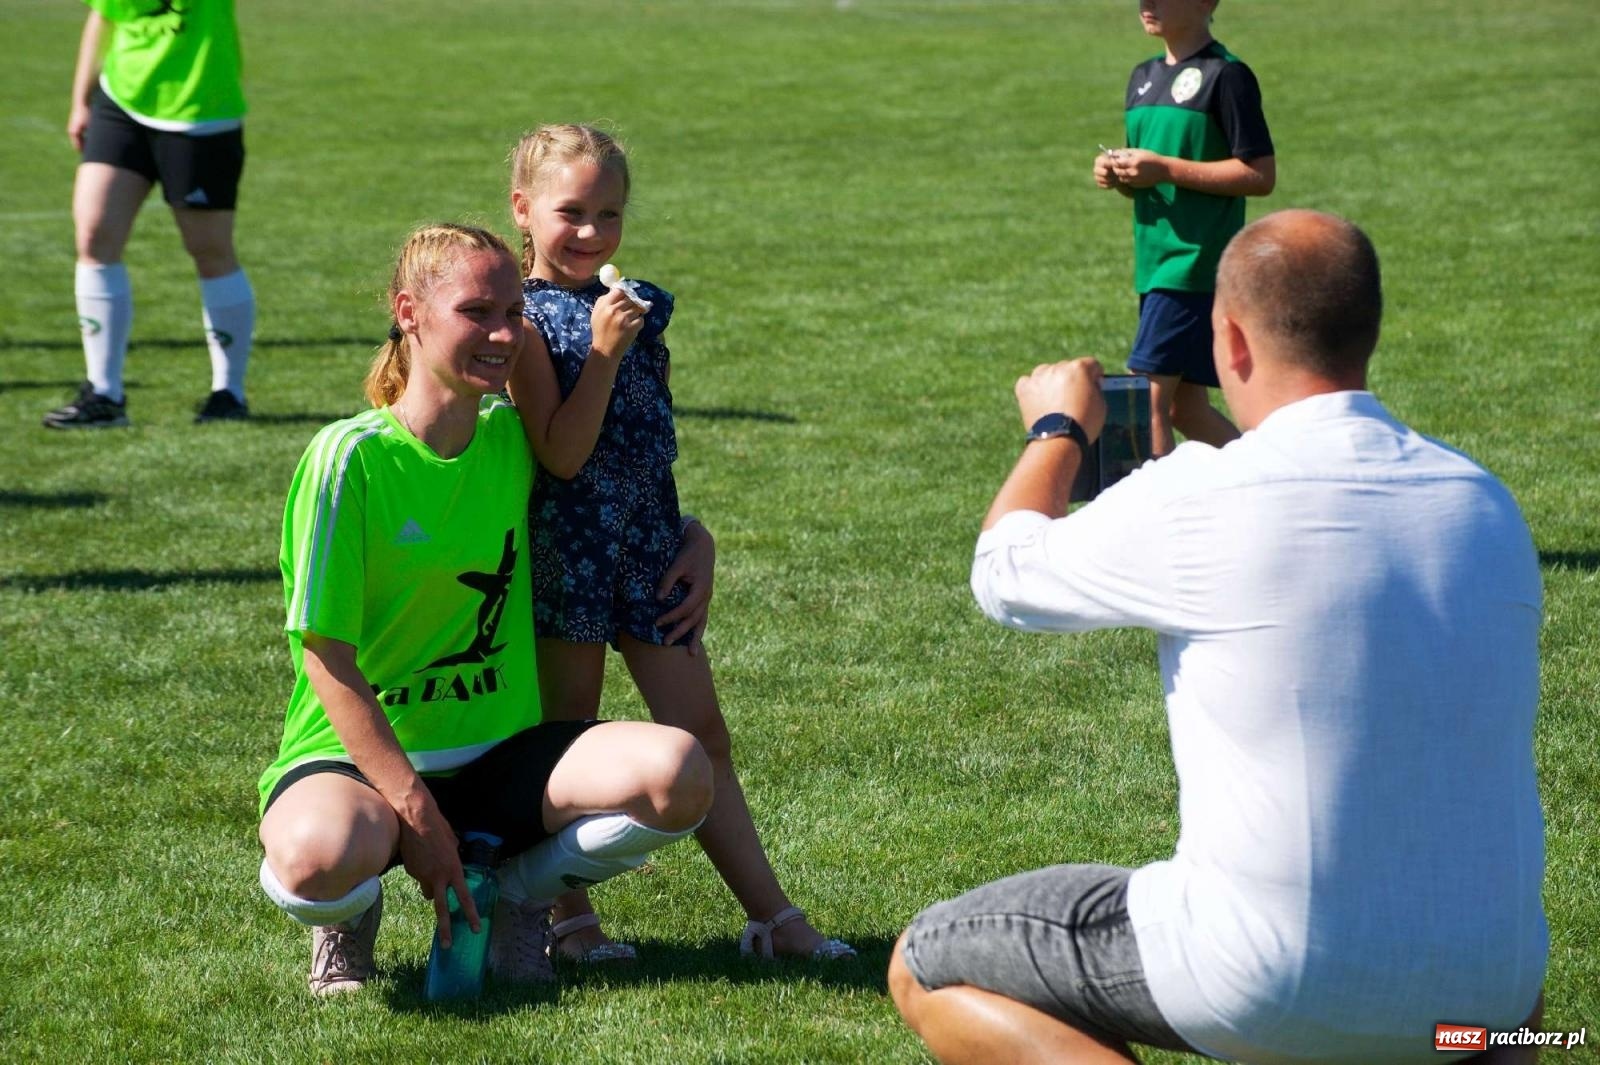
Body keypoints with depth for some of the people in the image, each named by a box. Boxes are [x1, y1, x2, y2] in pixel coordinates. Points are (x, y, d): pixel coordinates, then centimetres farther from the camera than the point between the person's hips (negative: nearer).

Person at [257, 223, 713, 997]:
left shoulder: (512, 438, 4)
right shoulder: (351, 458, -13)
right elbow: (328, 659, -14)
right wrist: (416, 812, -21)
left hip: (501, 755, 5)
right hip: (361, 755, -4)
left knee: (677, 775, -24)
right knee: (320, 857, -41)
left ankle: (522, 891, 5)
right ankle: (350, 912, 0)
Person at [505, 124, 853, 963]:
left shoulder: (636, 306, 11)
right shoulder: (527, 318, -10)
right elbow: (561, 455, -18)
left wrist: (693, 544, 11)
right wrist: (602, 352, -24)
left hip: (650, 548, 6)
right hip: (568, 550, -6)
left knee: (703, 737, 7)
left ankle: (770, 916, 9)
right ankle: (568, 916, 17)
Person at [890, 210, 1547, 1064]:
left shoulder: (1193, 503, -14)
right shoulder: (1486, 504, 2)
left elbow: (1006, 576, 4)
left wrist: (1058, 431, 22)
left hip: (1276, 993, -6)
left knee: (924, 968, 12)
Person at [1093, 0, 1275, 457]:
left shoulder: (1226, 75, -10)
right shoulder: (1144, 76, 15)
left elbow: (1261, 174, -14)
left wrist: (1166, 169, -19)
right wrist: (1116, 172, -1)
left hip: (1196, 263, -9)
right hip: (1154, 264, 9)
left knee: (1146, 401, -11)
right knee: (1184, 407, 12)